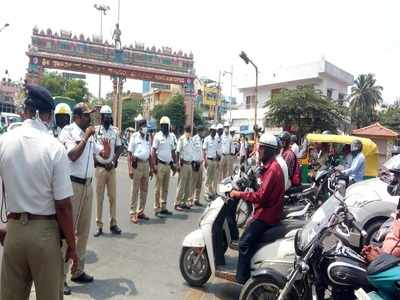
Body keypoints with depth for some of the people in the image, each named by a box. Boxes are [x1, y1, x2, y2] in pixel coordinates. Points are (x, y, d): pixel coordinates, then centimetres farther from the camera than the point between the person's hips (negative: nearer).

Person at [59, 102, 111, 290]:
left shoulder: (89, 135, 12)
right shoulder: (68, 131, -8)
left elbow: (104, 155, 14)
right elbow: (73, 155, -21)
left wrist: (106, 149, -7)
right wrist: (86, 137, -17)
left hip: (88, 185, 7)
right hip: (73, 185, -7)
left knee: (83, 230, 13)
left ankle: (78, 271, 26)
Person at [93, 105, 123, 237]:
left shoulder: (115, 131, 5)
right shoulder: (95, 130, -3)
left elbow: (119, 149, 6)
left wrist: (113, 162, -5)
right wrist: (95, 162, -7)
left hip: (112, 167, 2)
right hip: (99, 167, -2)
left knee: (113, 196, 6)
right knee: (99, 197, 3)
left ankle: (113, 223, 14)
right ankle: (99, 225, 10)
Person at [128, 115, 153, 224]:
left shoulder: (148, 136, 11)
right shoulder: (134, 136, -5)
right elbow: (129, 153, -8)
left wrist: (151, 168, 13)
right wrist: (130, 169, -15)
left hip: (146, 164, 6)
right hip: (137, 164, -6)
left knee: (144, 190, 12)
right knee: (135, 190, -2)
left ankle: (140, 212, 24)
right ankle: (133, 213, 5)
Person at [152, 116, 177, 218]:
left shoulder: (171, 137, 12)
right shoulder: (158, 136, -5)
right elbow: (153, 151, -8)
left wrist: (174, 164, 14)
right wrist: (154, 165, -14)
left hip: (168, 165, 6)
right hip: (160, 164, -6)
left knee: (165, 188, 10)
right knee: (158, 188, -3)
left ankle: (163, 207, 18)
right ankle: (157, 209, 2)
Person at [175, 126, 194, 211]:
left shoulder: (191, 139, 13)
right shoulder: (181, 139, -9)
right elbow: (178, 152, -11)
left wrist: (192, 162, 15)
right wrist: (178, 164, -15)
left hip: (189, 164, 7)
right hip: (183, 164, -7)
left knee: (188, 184, 10)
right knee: (181, 184, -4)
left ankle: (185, 202, 19)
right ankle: (177, 203, 3)